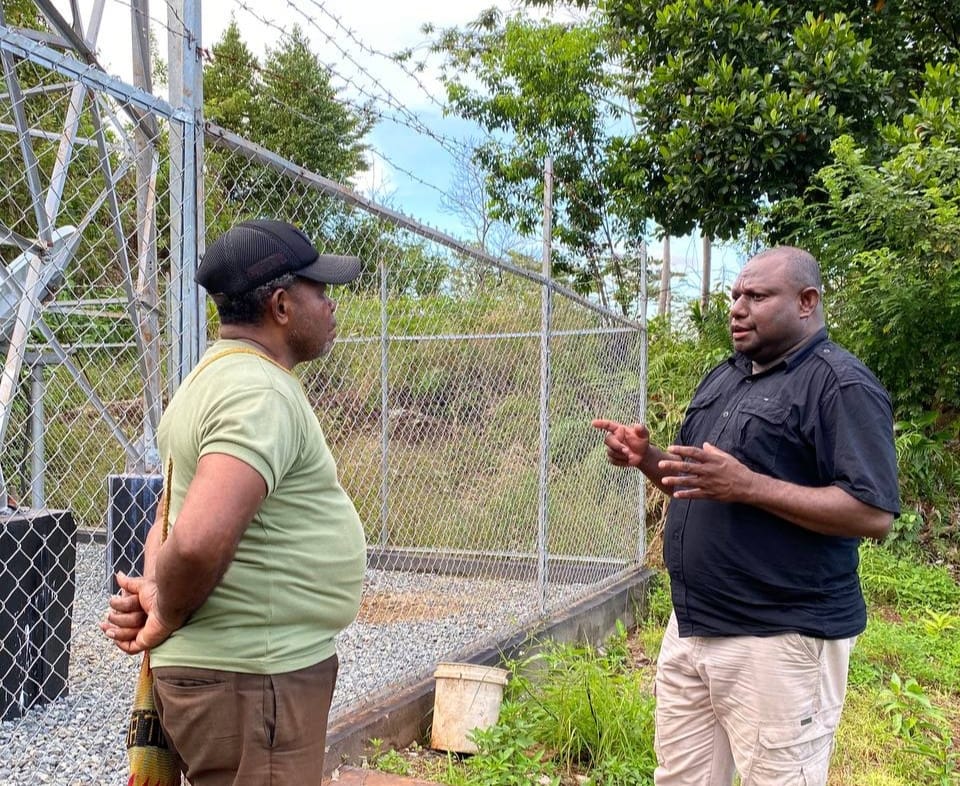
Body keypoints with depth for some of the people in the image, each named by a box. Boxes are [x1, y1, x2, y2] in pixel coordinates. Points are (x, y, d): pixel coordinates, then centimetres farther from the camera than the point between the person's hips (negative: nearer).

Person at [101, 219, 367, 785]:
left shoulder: (217, 376, 12)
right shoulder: (261, 392, -21)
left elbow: (173, 518, 16)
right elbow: (200, 542, -35)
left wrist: (155, 587, -3)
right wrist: (167, 619, -15)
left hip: (263, 668, 10)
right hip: (253, 681, -10)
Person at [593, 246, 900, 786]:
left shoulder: (841, 385, -13)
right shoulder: (724, 377, 13)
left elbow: (875, 514, -21)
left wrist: (749, 486, -28)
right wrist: (647, 458, 0)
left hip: (780, 639, -8)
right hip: (692, 625, 9)